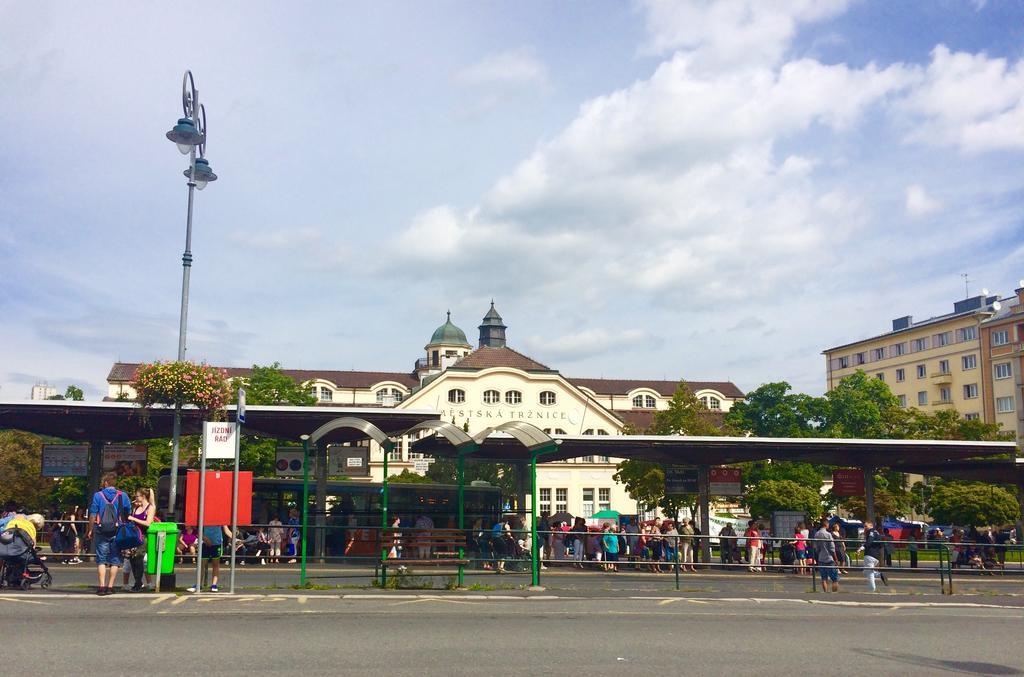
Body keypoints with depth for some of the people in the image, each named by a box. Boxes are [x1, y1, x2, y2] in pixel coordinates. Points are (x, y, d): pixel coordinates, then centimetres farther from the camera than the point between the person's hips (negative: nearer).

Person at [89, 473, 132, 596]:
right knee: (115, 559, 7)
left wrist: (90, 530, 8)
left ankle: (102, 586, -3)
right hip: (117, 532, 1)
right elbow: (128, 513, 5)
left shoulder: (98, 495, -1)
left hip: (101, 532, -1)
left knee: (101, 559, 5)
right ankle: (110, 586, 5)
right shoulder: (123, 496, 2)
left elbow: (92, 515, -1)